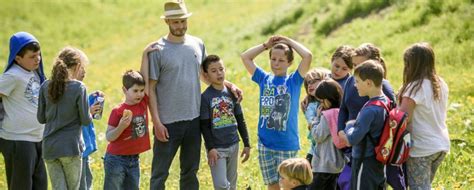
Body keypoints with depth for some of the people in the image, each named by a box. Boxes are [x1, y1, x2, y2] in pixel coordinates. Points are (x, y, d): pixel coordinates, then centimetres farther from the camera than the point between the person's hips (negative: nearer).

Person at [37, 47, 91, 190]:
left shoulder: (46, 86, 3)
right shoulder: (78, 87, -10)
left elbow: (41, 118, 7)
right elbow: (85, 120, -7)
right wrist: (91, 112, 14)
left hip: (49, 147, 4)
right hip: (70, 146, -4)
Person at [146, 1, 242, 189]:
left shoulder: (198, 45, 6)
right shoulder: (157, 50, -8)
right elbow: (151, 88, -7)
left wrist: (229, 84, 7)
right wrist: (156, 122, -13)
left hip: (194, 120, 5)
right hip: (167, 122, -5)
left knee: (190, 172, 15)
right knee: (160, 174, 1)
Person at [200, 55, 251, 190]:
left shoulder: (231, 93, 5)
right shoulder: (205, 97, -9)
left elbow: (240, 120, 10)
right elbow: (204, 126, -9)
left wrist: (246, 144, 9)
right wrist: (210, 148, -15)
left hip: (233, 145, 5)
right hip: (217, 148, -5)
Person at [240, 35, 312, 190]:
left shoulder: (294, 81, -2)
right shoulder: (264, 79, 7)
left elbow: (308, 56, -13)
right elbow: (245, 57, 8)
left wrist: (288, 41, -2)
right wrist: (266, 45, 7)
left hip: (287, 144, -3)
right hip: (265, 143, 3)